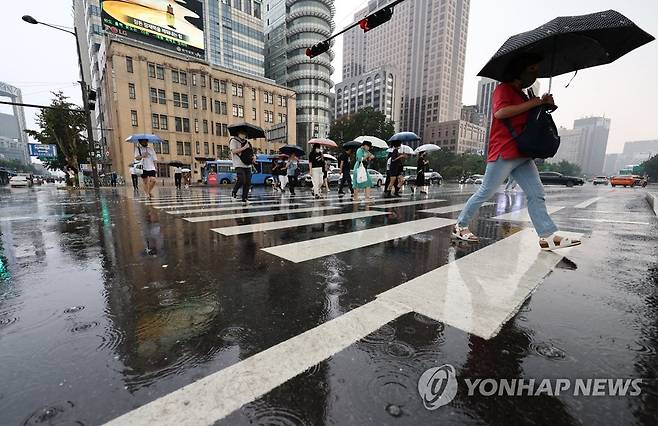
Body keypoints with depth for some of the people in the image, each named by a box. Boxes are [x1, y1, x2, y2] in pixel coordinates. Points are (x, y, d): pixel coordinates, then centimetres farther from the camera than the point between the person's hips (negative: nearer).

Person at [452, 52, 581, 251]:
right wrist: (533, 103, -16)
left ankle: (548, 236, 1)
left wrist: (544, 104, 11)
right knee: (486, 192, -4)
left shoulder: (521, 94, 25)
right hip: (504, 152, -9)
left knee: (537, 193, 1)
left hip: (522, 154, 9)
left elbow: (530, 121, 28)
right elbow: (500, 112, -22)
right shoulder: (503, 88, -2)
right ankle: (460, 226, 8)